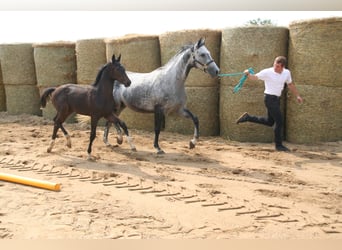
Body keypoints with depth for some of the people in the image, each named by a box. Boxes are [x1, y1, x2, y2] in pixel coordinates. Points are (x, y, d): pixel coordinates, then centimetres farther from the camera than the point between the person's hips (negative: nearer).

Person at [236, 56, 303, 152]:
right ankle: (279, 145, 4)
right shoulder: (267, 72, -13)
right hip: (270, 98, -7)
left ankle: (248, 117, 24)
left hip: (277, 99, 7)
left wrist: (297, 96, 18)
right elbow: (255, 77, -14)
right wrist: (248, 74, -35)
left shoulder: (287, 73, 4)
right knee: (279, 121, -8)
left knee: (270, 122, 14)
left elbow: (290, 85, 18)